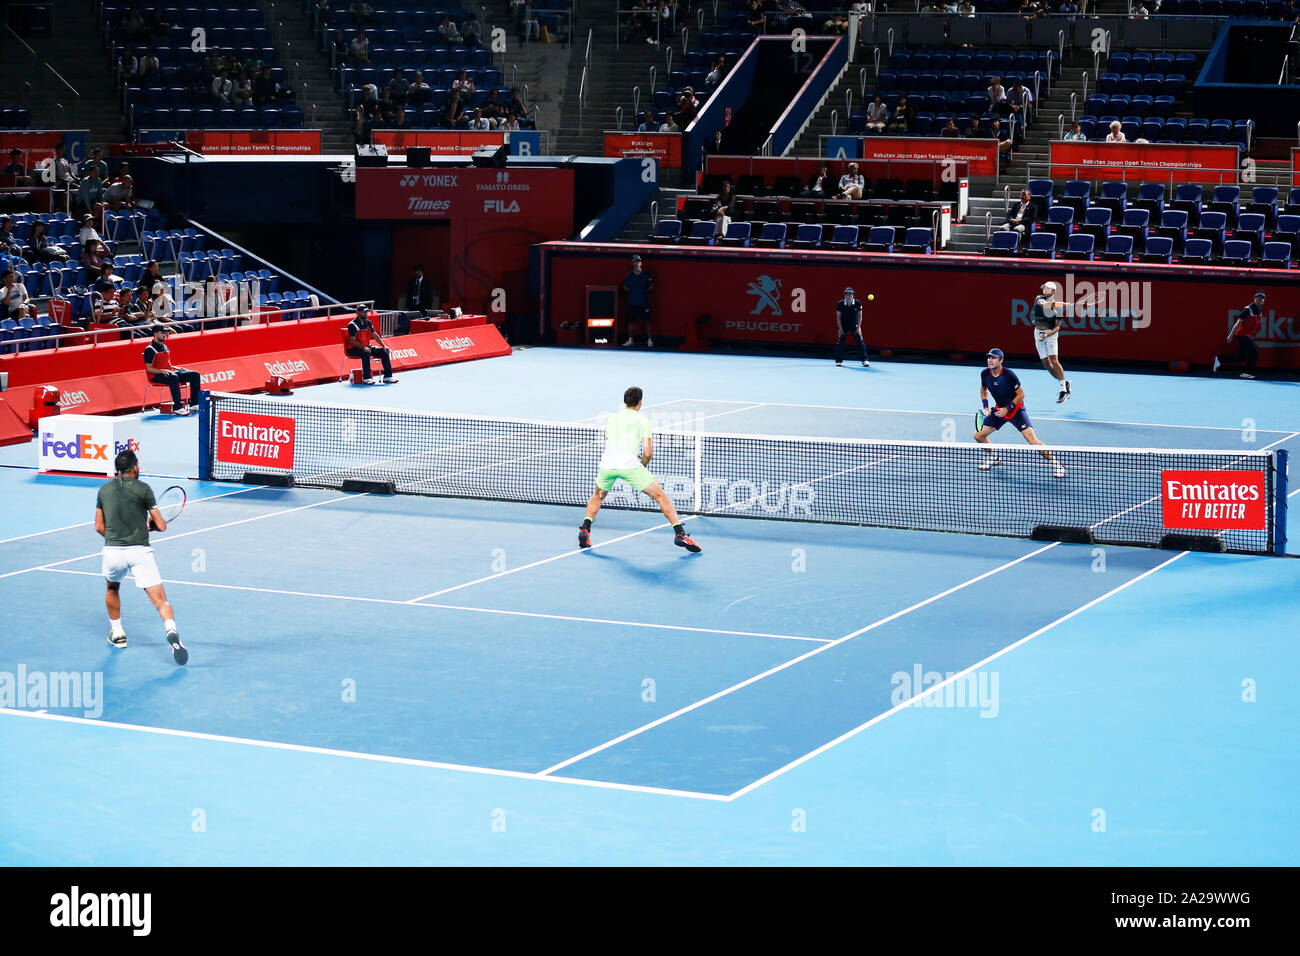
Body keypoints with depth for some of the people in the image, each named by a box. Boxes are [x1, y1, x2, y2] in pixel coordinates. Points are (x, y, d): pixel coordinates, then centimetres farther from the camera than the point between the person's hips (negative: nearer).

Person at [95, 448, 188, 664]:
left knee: (112, 588, 34)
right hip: (140, 551, -3)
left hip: (112, 550, 3)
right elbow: (161, 525, 1)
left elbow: (99, 527, 16)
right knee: (160, 599, -9)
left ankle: (117, 633, 37)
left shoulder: (104, 489, 12)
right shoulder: (143, 489, 1)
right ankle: (171, 631, -33)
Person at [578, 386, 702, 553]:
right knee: (661, 495, 5)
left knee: (598, 496, 31)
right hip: (629, 464, -4)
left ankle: (585, 529, 10)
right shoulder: (643, 420, 9)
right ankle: (680, 533, -7)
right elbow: (648, 452, 0)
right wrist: (643, 465, 19)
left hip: (607, 464, 4)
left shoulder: (612, 418, 22)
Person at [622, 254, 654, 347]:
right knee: (631, 321, 7)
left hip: (644, 302, -2)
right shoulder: (629, 275, 5)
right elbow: (625, 286, 16)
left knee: (646, 321, -1)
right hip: (632, 302, 2)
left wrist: (645, 291, -2)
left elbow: (651, 286, 10)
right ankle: (630, 340, 16)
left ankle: (649, 340, 4)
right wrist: (631, 292, 3)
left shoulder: (646, 274, 0)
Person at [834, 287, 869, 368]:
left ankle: (864, 361, -2)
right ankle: (839, 361, 8)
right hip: (843, 326, 0)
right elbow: (838, 317, -7)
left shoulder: (858, 303, -13)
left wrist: (858, 327, -10)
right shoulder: (840, 304, -14)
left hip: (854, 326, 0)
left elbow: (860, 316, -4)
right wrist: (841, 328, -11)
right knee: (840, 342, -5)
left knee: (861, 342, -9)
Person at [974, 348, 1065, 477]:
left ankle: (1055, 464, -9)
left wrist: (1008, 408, -22)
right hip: (998, 410, 6)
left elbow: (1021, 395, -15)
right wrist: (985, 406, 3)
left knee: (1032, 440, -19)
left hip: (1015, 409, -6)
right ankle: (993, 458, 30)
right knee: (979, 435, 2)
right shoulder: (985, 374, -10)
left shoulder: (1009, 375, -25)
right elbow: (983, 389, 13)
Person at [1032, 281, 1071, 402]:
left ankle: (1063, 390, -19)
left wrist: (1047, 334, -23)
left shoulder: (1058, 308, -3)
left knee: (1054, 360, -18)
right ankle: (1065, 382, 19)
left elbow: (1057, 327, -6)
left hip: (1050, 334, -4)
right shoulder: (1039, 298, 3)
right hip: (1038, 333, 4)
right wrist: (1060, 304, -33)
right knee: (1046, 364, 3)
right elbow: (1042, 303, -22)